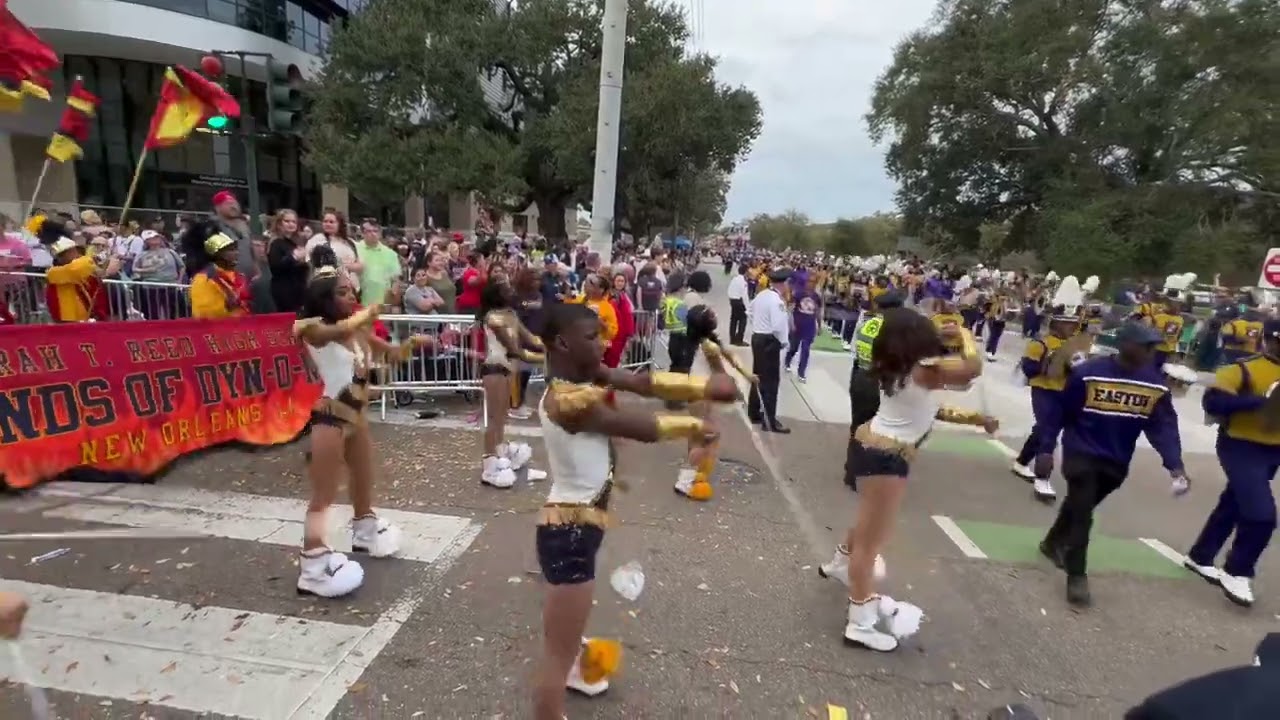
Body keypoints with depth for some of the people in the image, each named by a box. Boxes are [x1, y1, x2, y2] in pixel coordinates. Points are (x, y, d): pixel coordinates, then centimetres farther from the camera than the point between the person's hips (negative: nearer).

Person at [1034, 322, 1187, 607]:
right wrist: (1045, 448, -10)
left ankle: (1053, 543, 46)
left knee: (1078, 505, 22)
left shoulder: (1156, 384, -3)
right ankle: (1077, 576, 3)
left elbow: (1164, 425, -5)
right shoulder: (1088, 373, -17)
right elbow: (1060, 412, -11)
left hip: (1117, 462, 5)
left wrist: (1174, 464, -18)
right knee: (1082, 513, -8)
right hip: (1081, 454, -5)